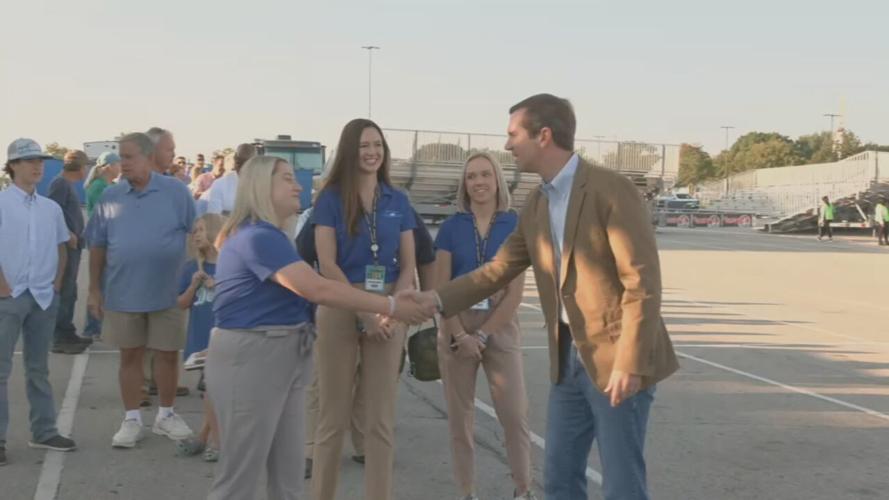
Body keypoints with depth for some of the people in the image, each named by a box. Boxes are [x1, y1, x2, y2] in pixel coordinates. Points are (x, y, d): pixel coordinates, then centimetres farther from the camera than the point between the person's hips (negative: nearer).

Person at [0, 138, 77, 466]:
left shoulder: (51, 208, 9)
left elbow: (61, 249, 18)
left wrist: (56, 284, 8)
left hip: (44, 297, 5)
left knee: (38, 368, 13)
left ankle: (43, 432, 21)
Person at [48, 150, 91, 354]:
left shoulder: (69, 184, 16)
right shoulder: (60, 183, -13)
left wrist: (76, 234, 12)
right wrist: (67, 234, -22)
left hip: (73, 245, 10)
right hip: (65, 245, -10)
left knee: (70, 292, 15)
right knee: (63, 292, -7)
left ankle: (68, 334, 22)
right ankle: (60, 339, -4)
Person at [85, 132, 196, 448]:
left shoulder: (176, 192, -6)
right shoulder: (111, 197, 1)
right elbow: (98, 246, 6)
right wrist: (94, 289, 4)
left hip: (167, 292, -1)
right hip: (123, 293, 2)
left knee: (168, 354, 9)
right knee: (130, 355, 9)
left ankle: (166, 415, 26)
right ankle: (131, 420, 20)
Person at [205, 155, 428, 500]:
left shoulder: (270, 236, 17)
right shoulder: (257, 237, -18)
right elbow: (317, 289, -26)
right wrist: (390, 306, -23)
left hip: (286, 354, 10)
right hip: (249, 356, -10)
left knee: (287, 466, 12)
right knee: (241, 470, -2)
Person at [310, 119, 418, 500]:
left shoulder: (397, 201, 8)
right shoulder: (331, 198, -1)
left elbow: (408, 265, 7)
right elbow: (327, 264, -8)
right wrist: (364, 312, -14)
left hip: (388, 313, 3)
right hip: (341, 310, -3)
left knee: (381, 419, 7)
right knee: (333, 417, 4)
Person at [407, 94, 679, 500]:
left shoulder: (611, 189, -14)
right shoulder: (537, 205, 10)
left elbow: (643, 281, -17)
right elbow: (498, 271, 12)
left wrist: (629, 363, -21)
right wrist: (437, 298, -1)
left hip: (615, 359, -7)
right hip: (569, 358, 8)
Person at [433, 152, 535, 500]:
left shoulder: (515, 226, -2)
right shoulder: (451, 227, 1)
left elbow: (515, 291, -5)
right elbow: (441, 288, -1)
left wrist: (482, 334, -10)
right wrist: (460, 335, -10)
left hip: (500, 327, -1)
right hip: (456, 328, 1)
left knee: (515, 413, -5)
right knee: (459, 416, 6)